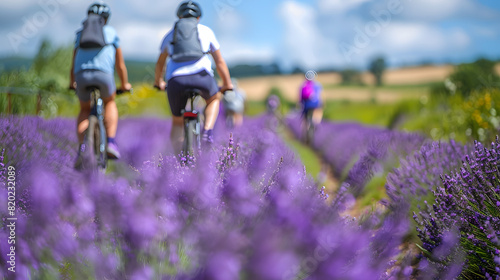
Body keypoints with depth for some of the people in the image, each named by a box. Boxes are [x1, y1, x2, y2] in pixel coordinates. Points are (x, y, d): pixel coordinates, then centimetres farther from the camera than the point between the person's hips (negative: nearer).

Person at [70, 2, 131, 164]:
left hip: (81, 74, 2)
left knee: (85, 110, 24)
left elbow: (73, 64, 36)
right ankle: (111, 142, 9)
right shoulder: (111, 32, 26)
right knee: (110, 103, 27)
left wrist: (72, 83, 52)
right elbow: (120, 65, 32)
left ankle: (81, 149, 3)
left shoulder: (80, 34, 30)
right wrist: (125, 84, 46)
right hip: (103, 73, -2)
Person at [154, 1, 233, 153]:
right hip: (201, 75, -1)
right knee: (214, 99, 31)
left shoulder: (171, 33, 28)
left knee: (177, 122, 20)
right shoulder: (206, 31, 23)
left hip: (176, 80, 1)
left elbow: (160, 64, 36)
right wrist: (227, 84, 39)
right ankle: (207, 130, 7)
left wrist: (158, 82, 54)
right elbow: (220, 62, 27)